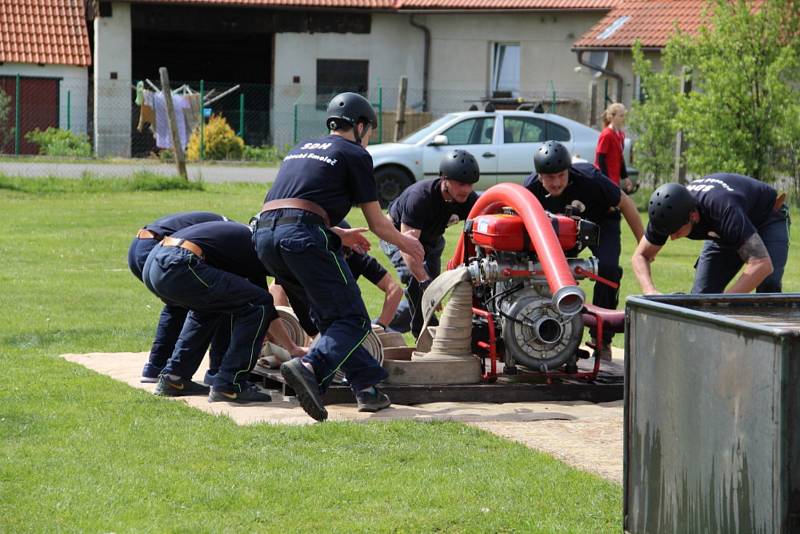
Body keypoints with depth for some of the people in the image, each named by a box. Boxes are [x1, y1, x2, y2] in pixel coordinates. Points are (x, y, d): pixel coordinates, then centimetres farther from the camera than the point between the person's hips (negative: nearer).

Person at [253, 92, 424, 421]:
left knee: (328, 317, 18)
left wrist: (338, 234, 51)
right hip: (303, 236, -7)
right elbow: (377, 223, 13)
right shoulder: (355, 155, 10)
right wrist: (404, 243, 33)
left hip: (264, 234, 7)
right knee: (352, 320, -4)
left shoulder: (301, 149, 30)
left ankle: (367, 388, 14)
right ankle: (309, 367, -30)